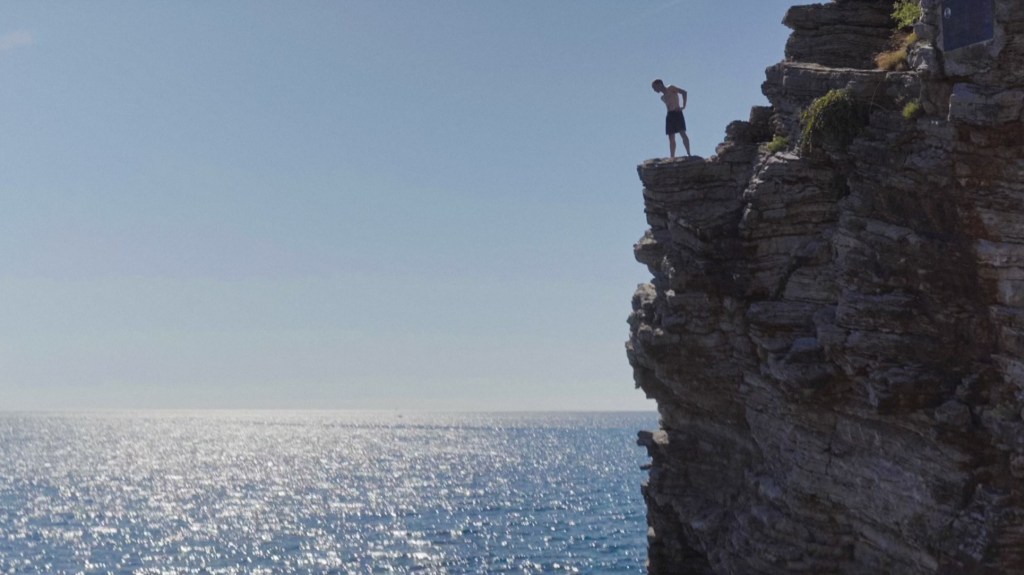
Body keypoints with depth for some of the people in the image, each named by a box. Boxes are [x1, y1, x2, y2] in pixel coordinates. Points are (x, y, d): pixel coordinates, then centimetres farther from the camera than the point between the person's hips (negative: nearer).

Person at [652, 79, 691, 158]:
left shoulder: (670, 88, 2)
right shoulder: (663, 97, 24)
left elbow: (684, 92, -7)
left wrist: (684, 105, -13)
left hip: (677, 113, -8)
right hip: (669, 115, 8)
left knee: (682, 133, -17)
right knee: (671, 138, 4)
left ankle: (689, 154, -23)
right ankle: (672, 157, 4)